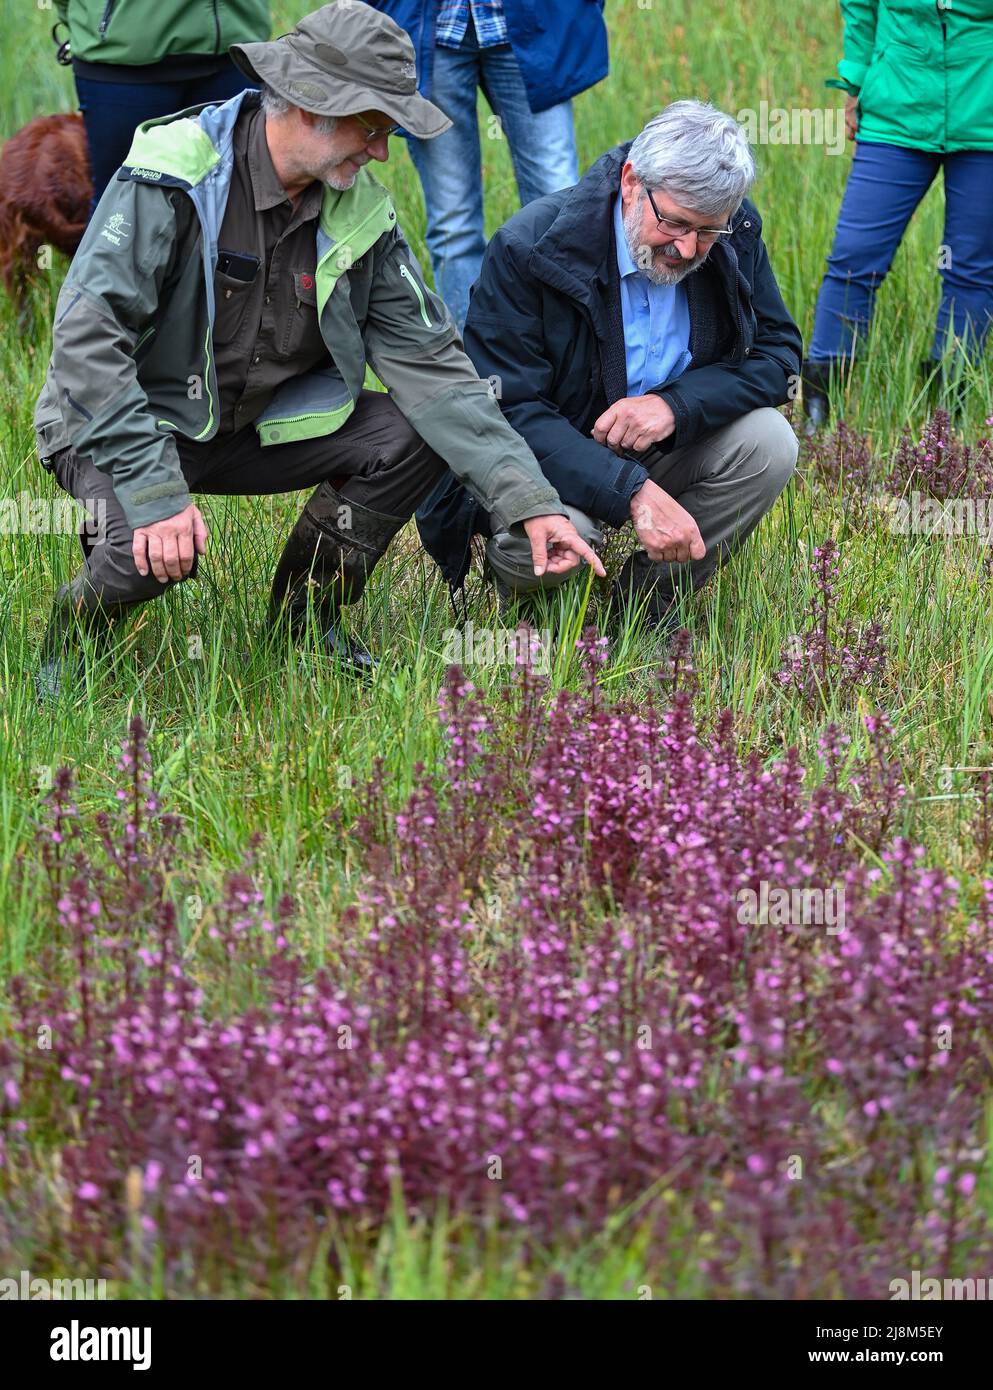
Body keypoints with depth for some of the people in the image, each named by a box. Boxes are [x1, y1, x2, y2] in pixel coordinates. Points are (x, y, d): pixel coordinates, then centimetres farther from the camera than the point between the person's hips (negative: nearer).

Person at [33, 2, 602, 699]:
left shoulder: (359, 209, -5)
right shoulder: (174, 176, -24)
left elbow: (427, 358, -5)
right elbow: (87, 334, -30)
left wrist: (528, 499, -14)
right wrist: (155, 489, -39)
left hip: (258, 422, 6)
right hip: (121, 421, -6)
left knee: (417, 436, -12)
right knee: (152, 546, -36)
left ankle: (306, 618, 10)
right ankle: (70, 643, 0)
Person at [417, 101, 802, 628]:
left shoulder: (736, 238, -10)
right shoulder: (528, 248, -24)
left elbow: (778, 353, -5)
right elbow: (508, 410, -27)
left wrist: (676, 403, -27)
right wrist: (634, 492, -39)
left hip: (664, 446, 5)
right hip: (550, 462, -5)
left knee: (769, 442, -21)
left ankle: (649, 598, -1)